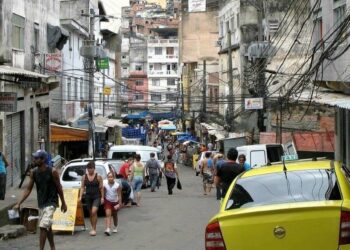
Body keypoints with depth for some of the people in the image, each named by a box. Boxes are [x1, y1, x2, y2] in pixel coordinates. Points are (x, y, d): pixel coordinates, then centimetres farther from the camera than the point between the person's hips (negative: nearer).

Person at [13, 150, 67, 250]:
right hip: (41, 203, 6)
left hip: (51, 203, -6)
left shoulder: (52, 171, -15)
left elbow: (59, 187, -6)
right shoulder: (33, 172, -2)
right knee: (47, 228, 16)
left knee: (43, 227, -16)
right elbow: (28, 189, 1)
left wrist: (63, 203, 0)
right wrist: (19, 203, -6)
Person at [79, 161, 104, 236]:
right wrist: (80, 196, -5)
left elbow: (101, 188, -2)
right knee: (91, 213, 10)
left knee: (94, 212, -17)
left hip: (96, 196, -4)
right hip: (88, 196, 4)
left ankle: (94, 229, -11)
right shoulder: (84, 177, 4)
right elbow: (82, 187, 5)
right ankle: (93, 228, 23)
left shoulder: (98, 176, -4)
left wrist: (102, 197, -6)